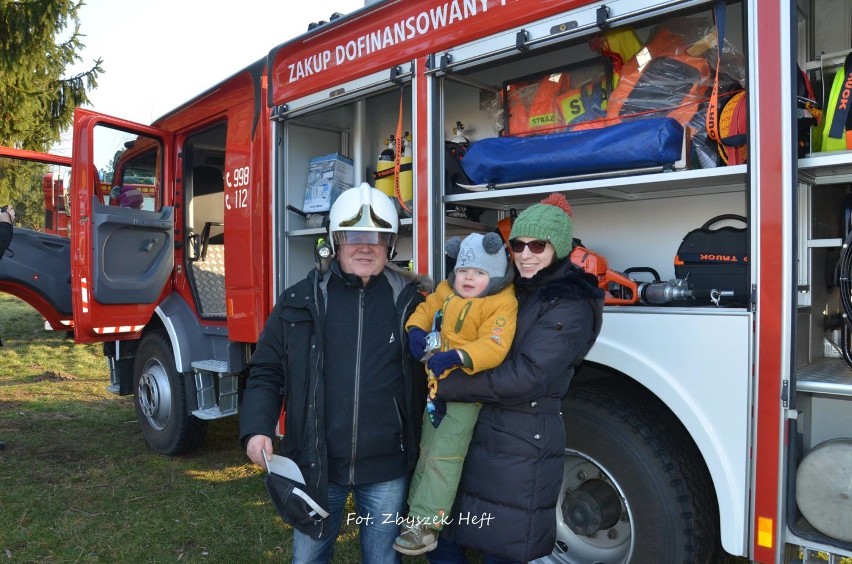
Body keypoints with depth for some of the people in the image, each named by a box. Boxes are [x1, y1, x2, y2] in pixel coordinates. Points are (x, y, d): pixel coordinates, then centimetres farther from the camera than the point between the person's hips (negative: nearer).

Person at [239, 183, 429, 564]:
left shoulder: (412, 302, -3)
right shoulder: (301, 301, -2)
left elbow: (434, 372, 5)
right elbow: (266, 372, 3)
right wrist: (256, 429, -10)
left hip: (386, 468, 0)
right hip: (316, 465, 1)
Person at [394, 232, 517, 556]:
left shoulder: (502, 304, -20)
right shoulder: (446, 290, 5)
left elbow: (493, 347, -30)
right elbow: (426, 310, 13)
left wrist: (454, 358, -41)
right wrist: (416, 331, -9)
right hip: (437, 385, 8)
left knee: (444, 455, -8)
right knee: (427, 450, 20)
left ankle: (426, 525, 2)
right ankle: (417, 509, 37)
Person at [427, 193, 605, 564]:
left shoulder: (571, 306, -11)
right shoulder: (509, 289, 11)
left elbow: (525, 377, -21)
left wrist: (447, 385, -18)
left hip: (522, 446, -7)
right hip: (473, 431, 7)